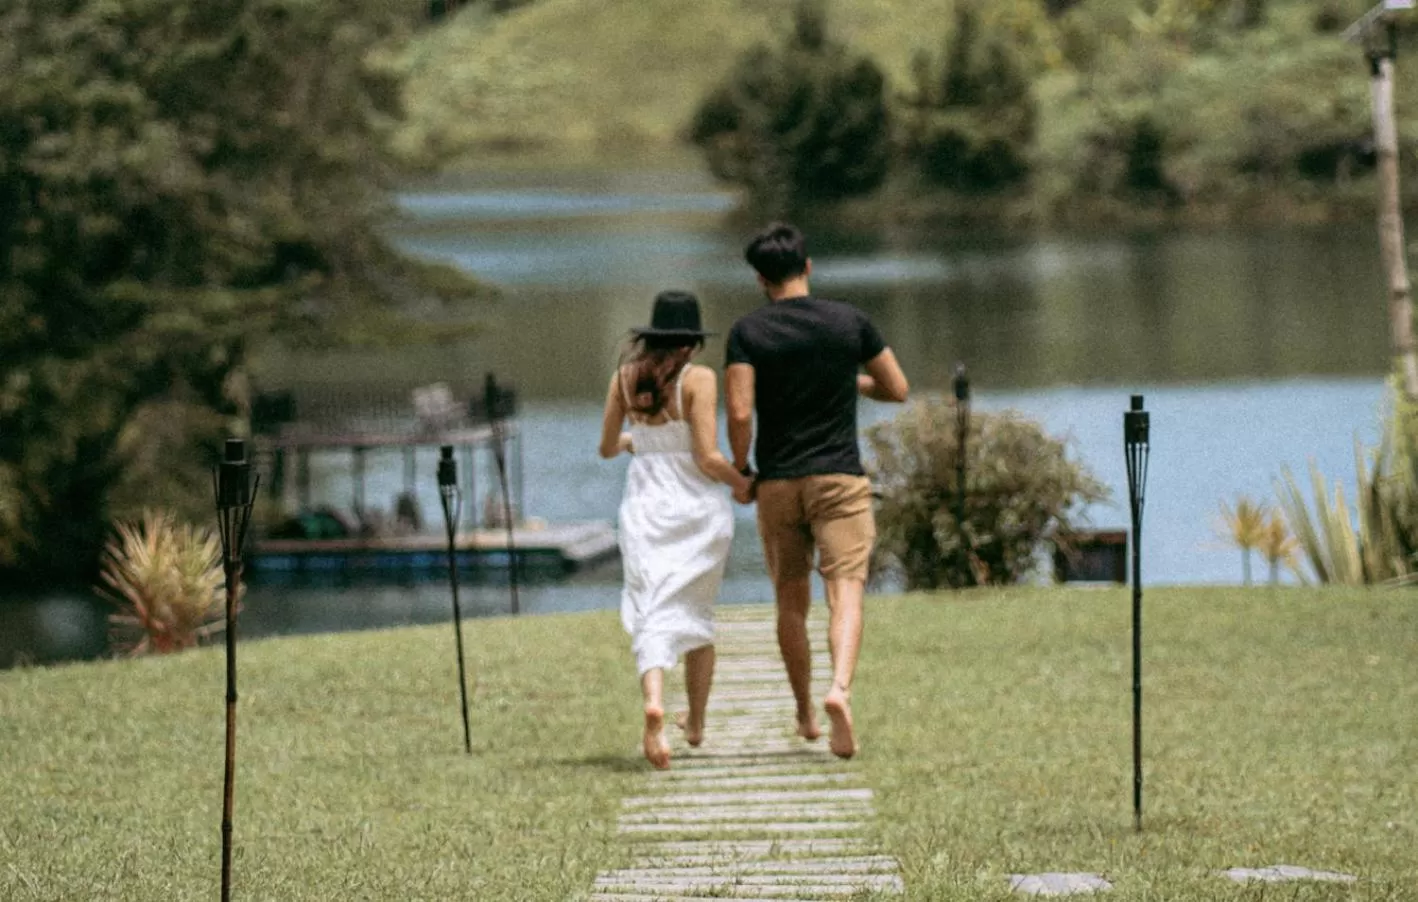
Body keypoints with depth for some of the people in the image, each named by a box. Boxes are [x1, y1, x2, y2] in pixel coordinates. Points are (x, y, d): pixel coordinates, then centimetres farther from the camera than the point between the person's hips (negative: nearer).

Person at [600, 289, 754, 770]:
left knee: (653, 616, -6)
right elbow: (708, 457, -15)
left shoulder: (625, 378, 2)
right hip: (699, 508, -1)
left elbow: (607, 447, 11)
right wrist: (743, 483, 5)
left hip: (646, 509, 2)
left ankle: (653, 700, -35)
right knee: (698, 615, 18)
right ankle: (696, 722, 28)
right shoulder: (698, 379, -10)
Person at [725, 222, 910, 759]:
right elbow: (897, 390, 9)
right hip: (840, 478, -1)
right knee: (845, 593, -8)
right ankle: (840, 689, -33)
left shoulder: (748, 333, -4)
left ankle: (805, 713, 25)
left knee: (790, 601, 15)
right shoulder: (850, 323, 0)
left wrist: (740, 472, 2)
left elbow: (739, 413, -13)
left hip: (777, 484, 1)